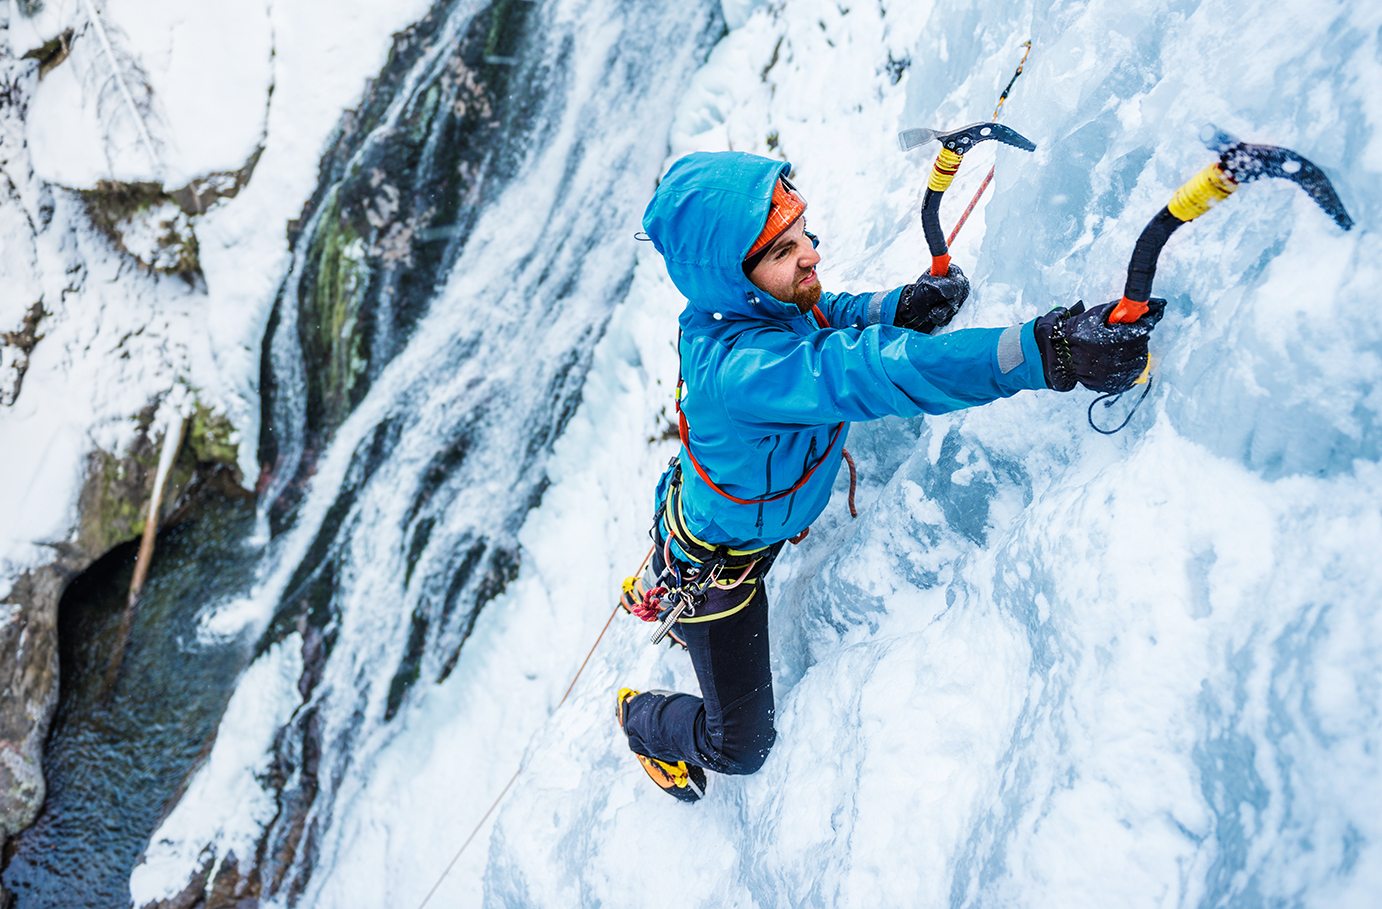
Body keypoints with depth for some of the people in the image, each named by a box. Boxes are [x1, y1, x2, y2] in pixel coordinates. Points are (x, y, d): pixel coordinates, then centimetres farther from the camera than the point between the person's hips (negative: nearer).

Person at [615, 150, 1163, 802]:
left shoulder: (754, 306, -19)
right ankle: (642, 719, 39)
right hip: (714, 565, -8)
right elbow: (867, 375, -57)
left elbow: (829, 316, 1)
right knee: (740, 748, 9)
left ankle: (653, 593, 69)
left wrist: (900, 308, -22)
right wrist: (1046, 351, -64)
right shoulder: (735, 367, -46)